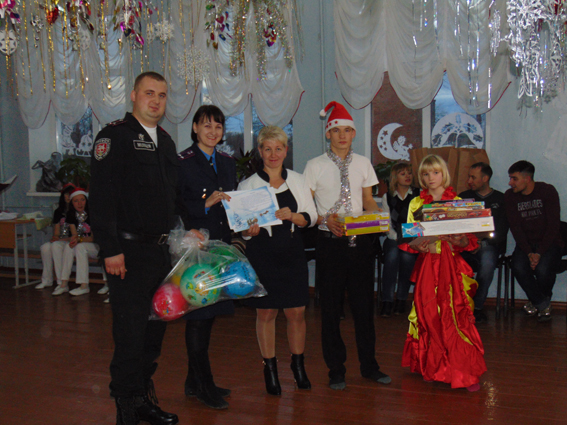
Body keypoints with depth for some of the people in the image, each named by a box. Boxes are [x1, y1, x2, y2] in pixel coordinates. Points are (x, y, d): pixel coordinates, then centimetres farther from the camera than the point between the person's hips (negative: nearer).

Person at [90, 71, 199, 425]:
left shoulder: (165, 141, 16)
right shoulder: (115, 135, -7)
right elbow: (101, 196, -14)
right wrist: (111, 250, -19)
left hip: (162, 250, 8)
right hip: (129, 252, -8)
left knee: (155, 327, 13)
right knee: (130, 332, -3)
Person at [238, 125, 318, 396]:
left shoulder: (297, 181, 9)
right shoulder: (249, 185, 3)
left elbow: (311, 217, 6)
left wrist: (291, 216, -13)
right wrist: (250, 230, -19)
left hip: (292, 253, 2)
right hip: (262, 254, -2)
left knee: (296, 312, 4)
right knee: (266, 312, 3)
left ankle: (298, 365, 20)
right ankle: (270, 368, 15)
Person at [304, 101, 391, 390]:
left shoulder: (363, 164, 9)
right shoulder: (315, 166, -1)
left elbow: (369, 202, 13)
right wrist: (326, 220, -19)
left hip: (361, 241, 3)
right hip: (330, 241, -3)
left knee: (364, 303, 9)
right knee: (331, 306, 4)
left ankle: (369, 365, 23)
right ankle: (336, 369, 16)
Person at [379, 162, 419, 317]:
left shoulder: (419, 195, 7)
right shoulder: (387, 197, 10)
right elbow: (388, 224, 7)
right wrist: (398, 239, -7)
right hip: (393, 239, 0)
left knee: (407, 256, -22)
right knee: (392, 255, -23)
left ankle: (401, 299, -10)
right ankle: (387, 301, -21)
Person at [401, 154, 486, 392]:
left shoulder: (458, 202, 6)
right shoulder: (416, 203, 9)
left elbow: (471, 240, 5)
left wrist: (461, 241, -17)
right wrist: (418, 246, -13)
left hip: (452, 263, -1)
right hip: (427, 263, 1)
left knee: (456, 316, -7)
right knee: (428, 315, 0)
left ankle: (466, 372, -1)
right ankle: (432, 368, 15)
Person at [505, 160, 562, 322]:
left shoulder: (548, 191, -8)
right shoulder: (510, 196, 0)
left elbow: (553, 225, -11)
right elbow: (515, 227, -4)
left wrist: (539, 253, -20)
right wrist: (529, 253, -17)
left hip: (549, 242, -2)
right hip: (525, 244, 3)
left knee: (542, 269, -32)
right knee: (519, 268, -29)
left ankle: (536, 301, 3)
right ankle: (543, 304, -5)